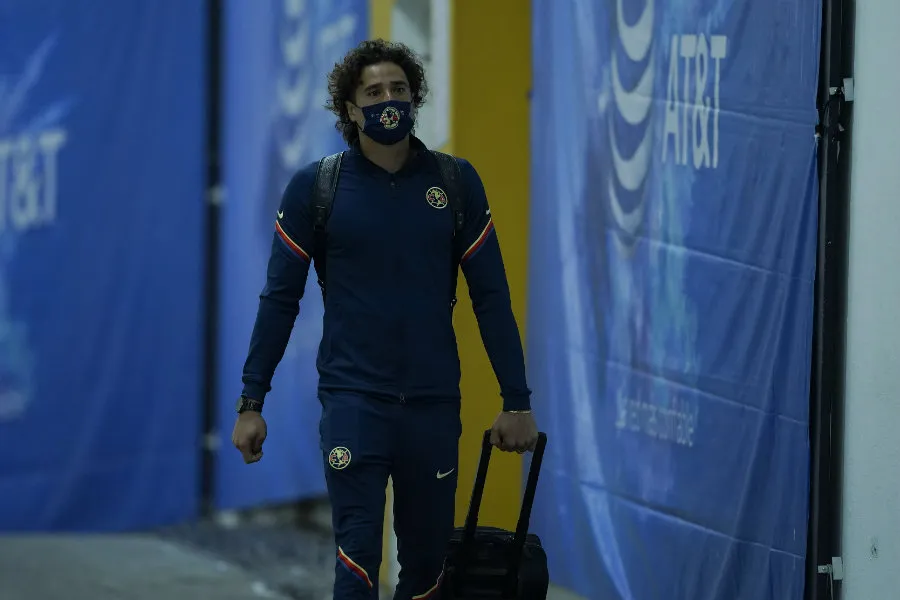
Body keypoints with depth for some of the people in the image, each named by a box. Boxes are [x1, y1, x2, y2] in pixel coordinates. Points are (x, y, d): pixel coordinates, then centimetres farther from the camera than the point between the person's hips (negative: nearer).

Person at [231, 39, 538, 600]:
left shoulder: (456, 182, 3)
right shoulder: (315, 187, -1)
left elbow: (491, 296, 5)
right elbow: (281, 297, 3)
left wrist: (518, 402, 2)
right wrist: (251, 403, 0)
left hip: (434, 404, 2)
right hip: (353, 401, -2)